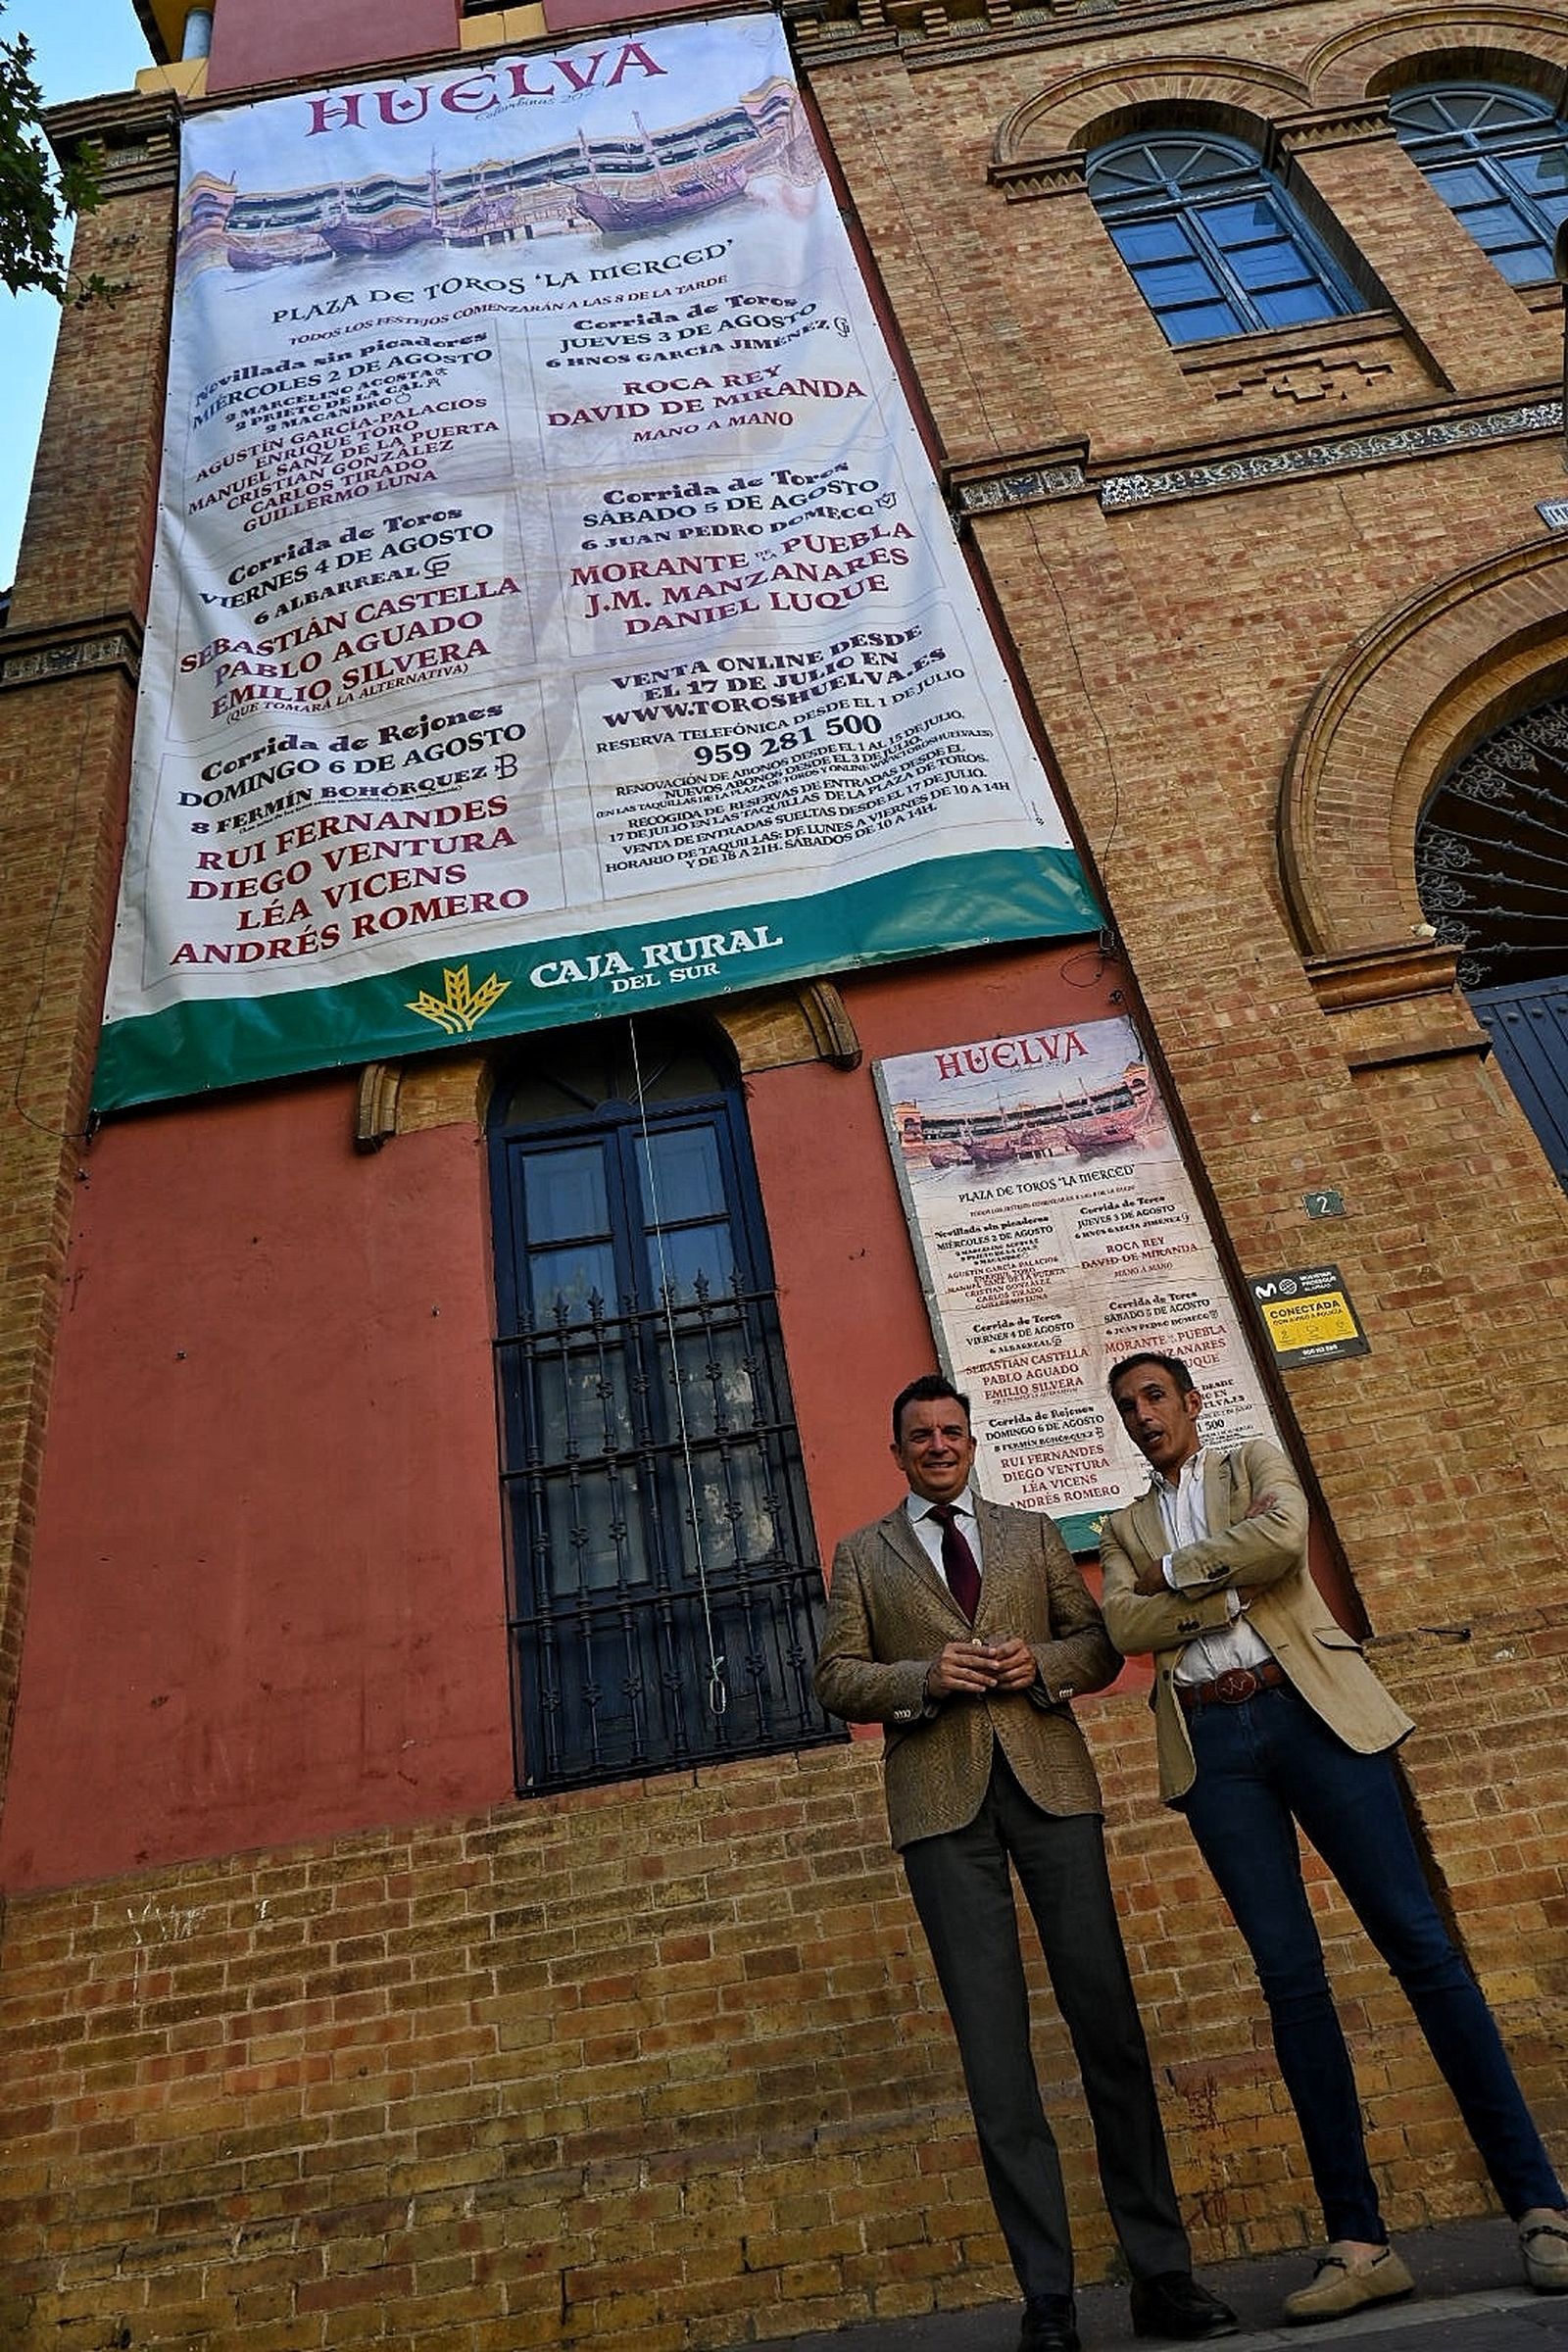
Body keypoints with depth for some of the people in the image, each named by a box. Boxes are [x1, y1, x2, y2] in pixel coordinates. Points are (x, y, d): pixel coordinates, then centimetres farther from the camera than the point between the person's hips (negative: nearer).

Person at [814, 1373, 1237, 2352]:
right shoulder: (863, 1554, 11)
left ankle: (1163, 2273, 17)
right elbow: (836, 1677, 5)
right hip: (942, 1800, -1)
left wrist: (1043, 1664, -8)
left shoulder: (1033, 1534, 16)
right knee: (994, 2045, 1)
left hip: (1050, 1782, 2)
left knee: (1108, 2021, 4)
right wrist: (924, 1678, -12)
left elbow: (1100, 1643, 13)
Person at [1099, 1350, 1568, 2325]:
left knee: (1419, 1942, -2)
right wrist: (1231, 1590, -8)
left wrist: (1181, 1569, -1)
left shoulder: (1257, 1465, 12)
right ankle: (1360, 2240, 9)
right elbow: (1124, 1625, -1)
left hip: (1310, 1709, -2)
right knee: (1290, 1975, 1)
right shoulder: (1126, 1528, 18)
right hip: (1211, 1743, 2)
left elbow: (1281, 1537, -11)